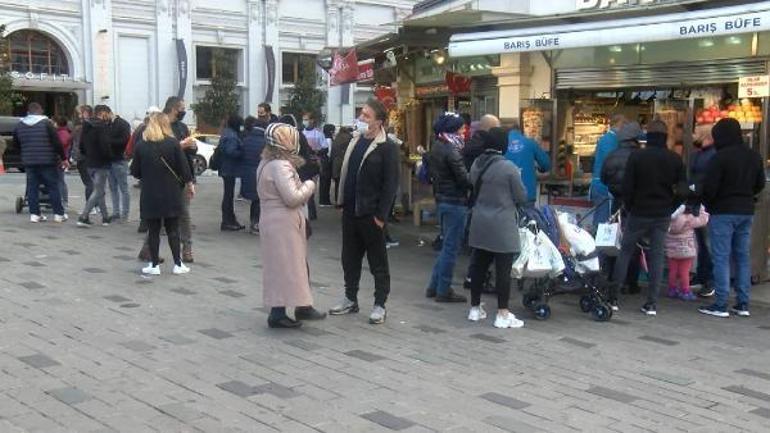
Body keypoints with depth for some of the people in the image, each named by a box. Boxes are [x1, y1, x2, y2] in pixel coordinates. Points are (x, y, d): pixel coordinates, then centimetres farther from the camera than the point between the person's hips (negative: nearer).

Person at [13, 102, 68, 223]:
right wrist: (63, 158, -3)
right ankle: (59, 214, 5)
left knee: (32, 188, 8)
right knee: (53, 187, 3)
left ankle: (34, 214, 6)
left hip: (29, 162, 4)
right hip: (47, 162, -4)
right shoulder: (46, 123, -7)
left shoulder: (19, 125, 8)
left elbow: (16, 145, 16)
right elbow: (57, 142, -10)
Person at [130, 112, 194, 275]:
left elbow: (135, 172, -1)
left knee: (153, 230, 7)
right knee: (173, 229, 8)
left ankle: (155, 265, 10)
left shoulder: (140, 145, -5)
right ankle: (178, 264, 10)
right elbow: (183, 167, -4)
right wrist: (189, 184, 11)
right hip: (171, 194, 0)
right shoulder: (173, 143, -7)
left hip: (149, 195, 0)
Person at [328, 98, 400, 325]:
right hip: (350, 211, 7)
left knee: (378, 262, 4)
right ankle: (350, 299, 28)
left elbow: (390, 184, -14)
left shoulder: (387, 148, -12)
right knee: (349, 257, 15)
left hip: (370, 214, -7)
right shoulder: (355, 140, 10)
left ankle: (380, 305, 13)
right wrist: (342, 201, 11)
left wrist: (381, 215, -17)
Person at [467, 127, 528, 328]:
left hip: (480, 225, 6)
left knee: (479, 267, 13)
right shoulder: (509, 168, -15)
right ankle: (502, 314, 3)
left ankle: (475, 308, 22)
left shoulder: (476, 165, 4)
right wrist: (518, 179, 9)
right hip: (502, 227, -6)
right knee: (503, 270, -1)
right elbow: (522, 197, -7)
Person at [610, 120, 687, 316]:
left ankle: (612, 296, 6)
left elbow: (627, 187, -8)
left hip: (639, 213, -2)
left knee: (625, 252, 8)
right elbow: (683, 190, -1)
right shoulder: (675, 160, 1)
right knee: (657, 256, 5)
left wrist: (629, 207, 5)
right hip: (663, 216, 2)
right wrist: (670, 207, 10)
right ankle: (652, 303, 4)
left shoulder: (636, 156, -7)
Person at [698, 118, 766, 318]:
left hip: (723, 212, -7)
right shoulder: (754, 156, 8)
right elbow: (760, 184, 15)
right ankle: (743, 304, 13)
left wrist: (708, 204, 2)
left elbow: (709, 187, -15)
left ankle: (720, 305, -4)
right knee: (743, 257, 11)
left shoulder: (721, 157, -15)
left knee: (721, 258, -3)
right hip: (746, 212, 7)